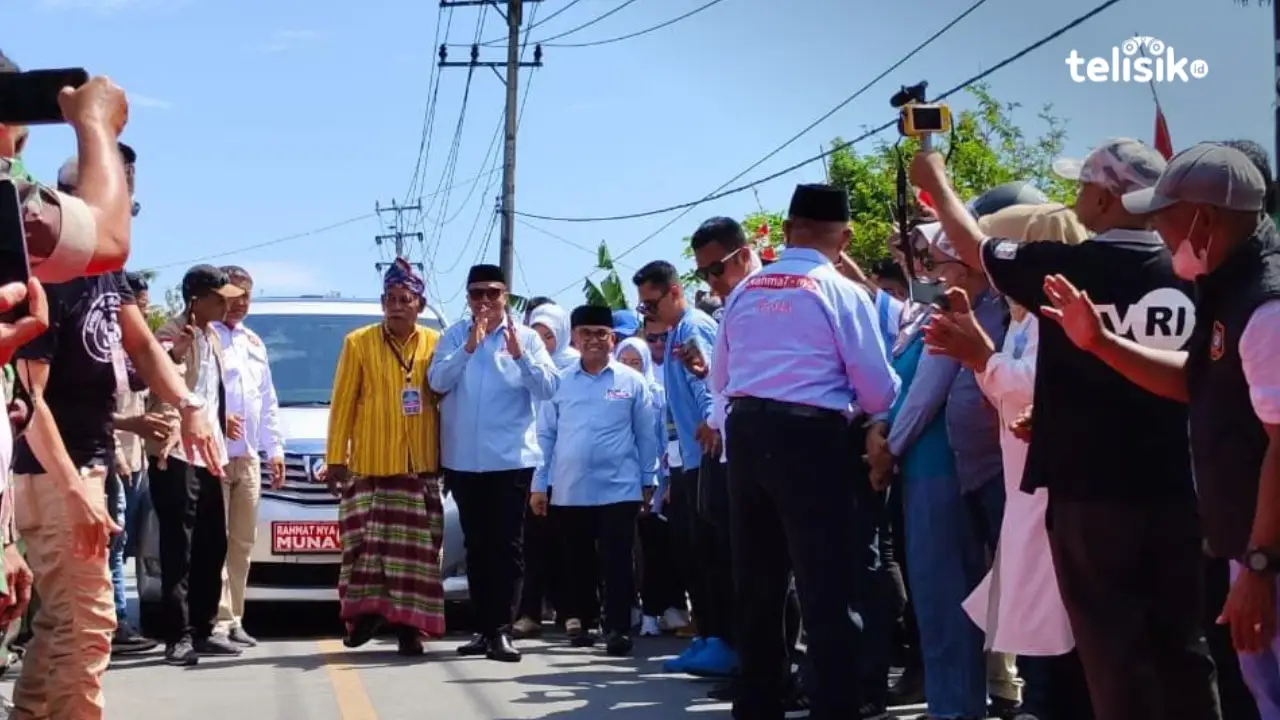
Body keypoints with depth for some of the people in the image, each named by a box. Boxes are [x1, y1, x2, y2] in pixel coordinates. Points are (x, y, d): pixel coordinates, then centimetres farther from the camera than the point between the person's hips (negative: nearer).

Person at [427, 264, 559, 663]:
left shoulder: (526, 337, 2)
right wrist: (468, 348, -20)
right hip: (464, 459, 3)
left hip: (511, 458, -2)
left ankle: (502, 630, -7)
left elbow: (548, 387, -7)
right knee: (476, 545, 9)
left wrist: (520, 355, -21)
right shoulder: (454, 336, 6)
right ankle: (484, 627, 16)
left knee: (507, 545, -5)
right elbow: (438, 381, -8)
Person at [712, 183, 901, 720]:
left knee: (757, 580, 15)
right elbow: (879, 391, -5)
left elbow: (720, 379, 16)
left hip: (746, 432, 6)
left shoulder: (744, 291, 8)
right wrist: (863, 413, 17)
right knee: (828, 585, -2)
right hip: (811, 437, -5)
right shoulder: (841, 293, -6)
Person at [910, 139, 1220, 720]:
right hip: (1174, 492, 4)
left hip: (1089, 492, -4)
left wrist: (936, 183, 24)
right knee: (1182, 648, 11)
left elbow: (975, 247, 7)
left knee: (1113, 653, 3)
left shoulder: (1068, 267, -10)